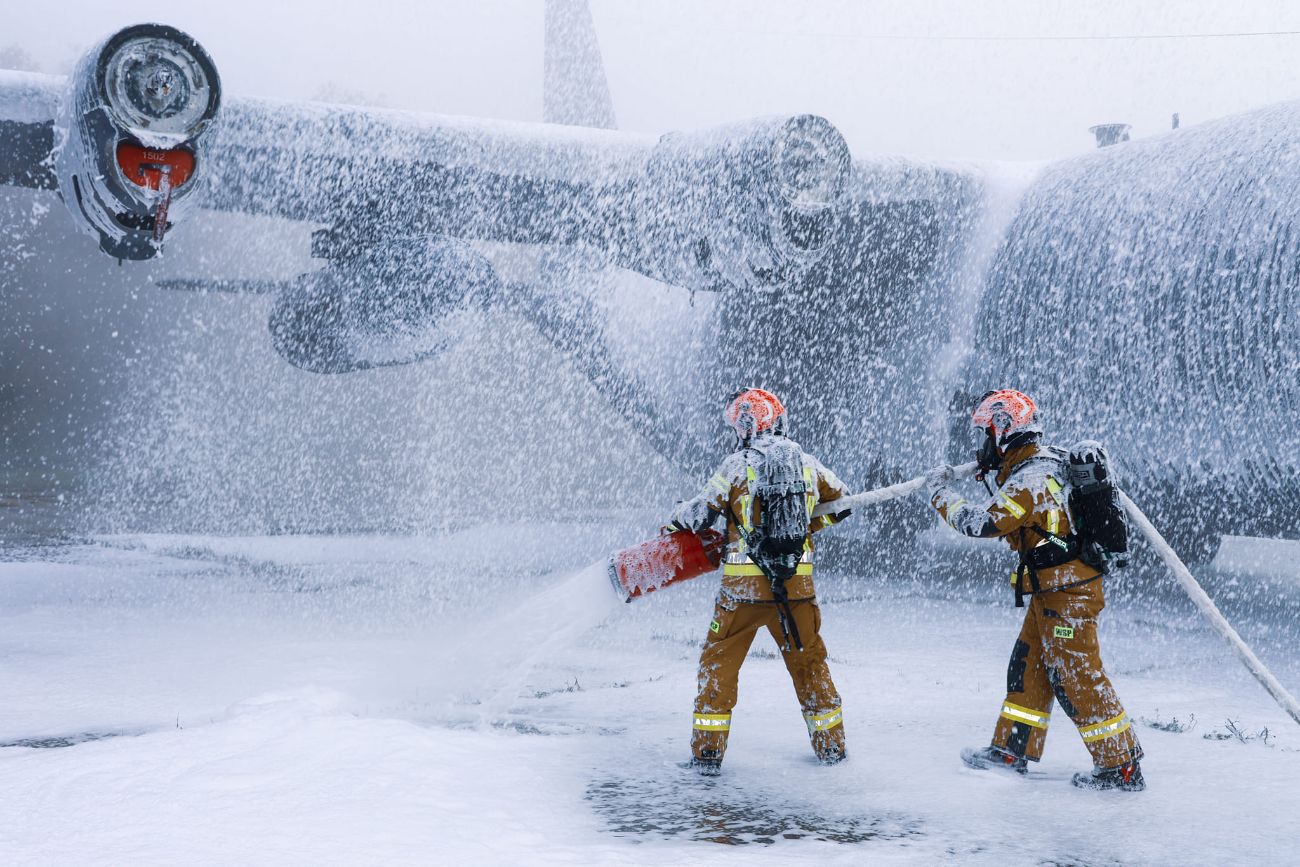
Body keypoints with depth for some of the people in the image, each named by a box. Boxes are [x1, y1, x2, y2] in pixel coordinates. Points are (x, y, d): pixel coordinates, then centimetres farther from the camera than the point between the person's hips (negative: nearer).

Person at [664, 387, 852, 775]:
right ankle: (830, 744, 25)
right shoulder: (806, 463, 6)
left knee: (719, 662, 8)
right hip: (798, 583, 3)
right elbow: (841, 502, 21)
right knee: (808, 661, 17)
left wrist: (675, 519, 16)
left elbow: (700, 513, -5)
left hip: (744, 584, -3)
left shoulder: (738, 464, -7)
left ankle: (708, 750, 6)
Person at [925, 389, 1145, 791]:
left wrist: (940, 490, -9)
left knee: (1077, 680, -4)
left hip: (1066, 593, -10)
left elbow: (978, 523, -24)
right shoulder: (1048, 460, 8)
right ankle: (1013, 750, 25)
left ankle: (1121, 766, 4)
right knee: (1027, 667, 16)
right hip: (1053, 591, 10)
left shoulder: (1029, 480, -23)